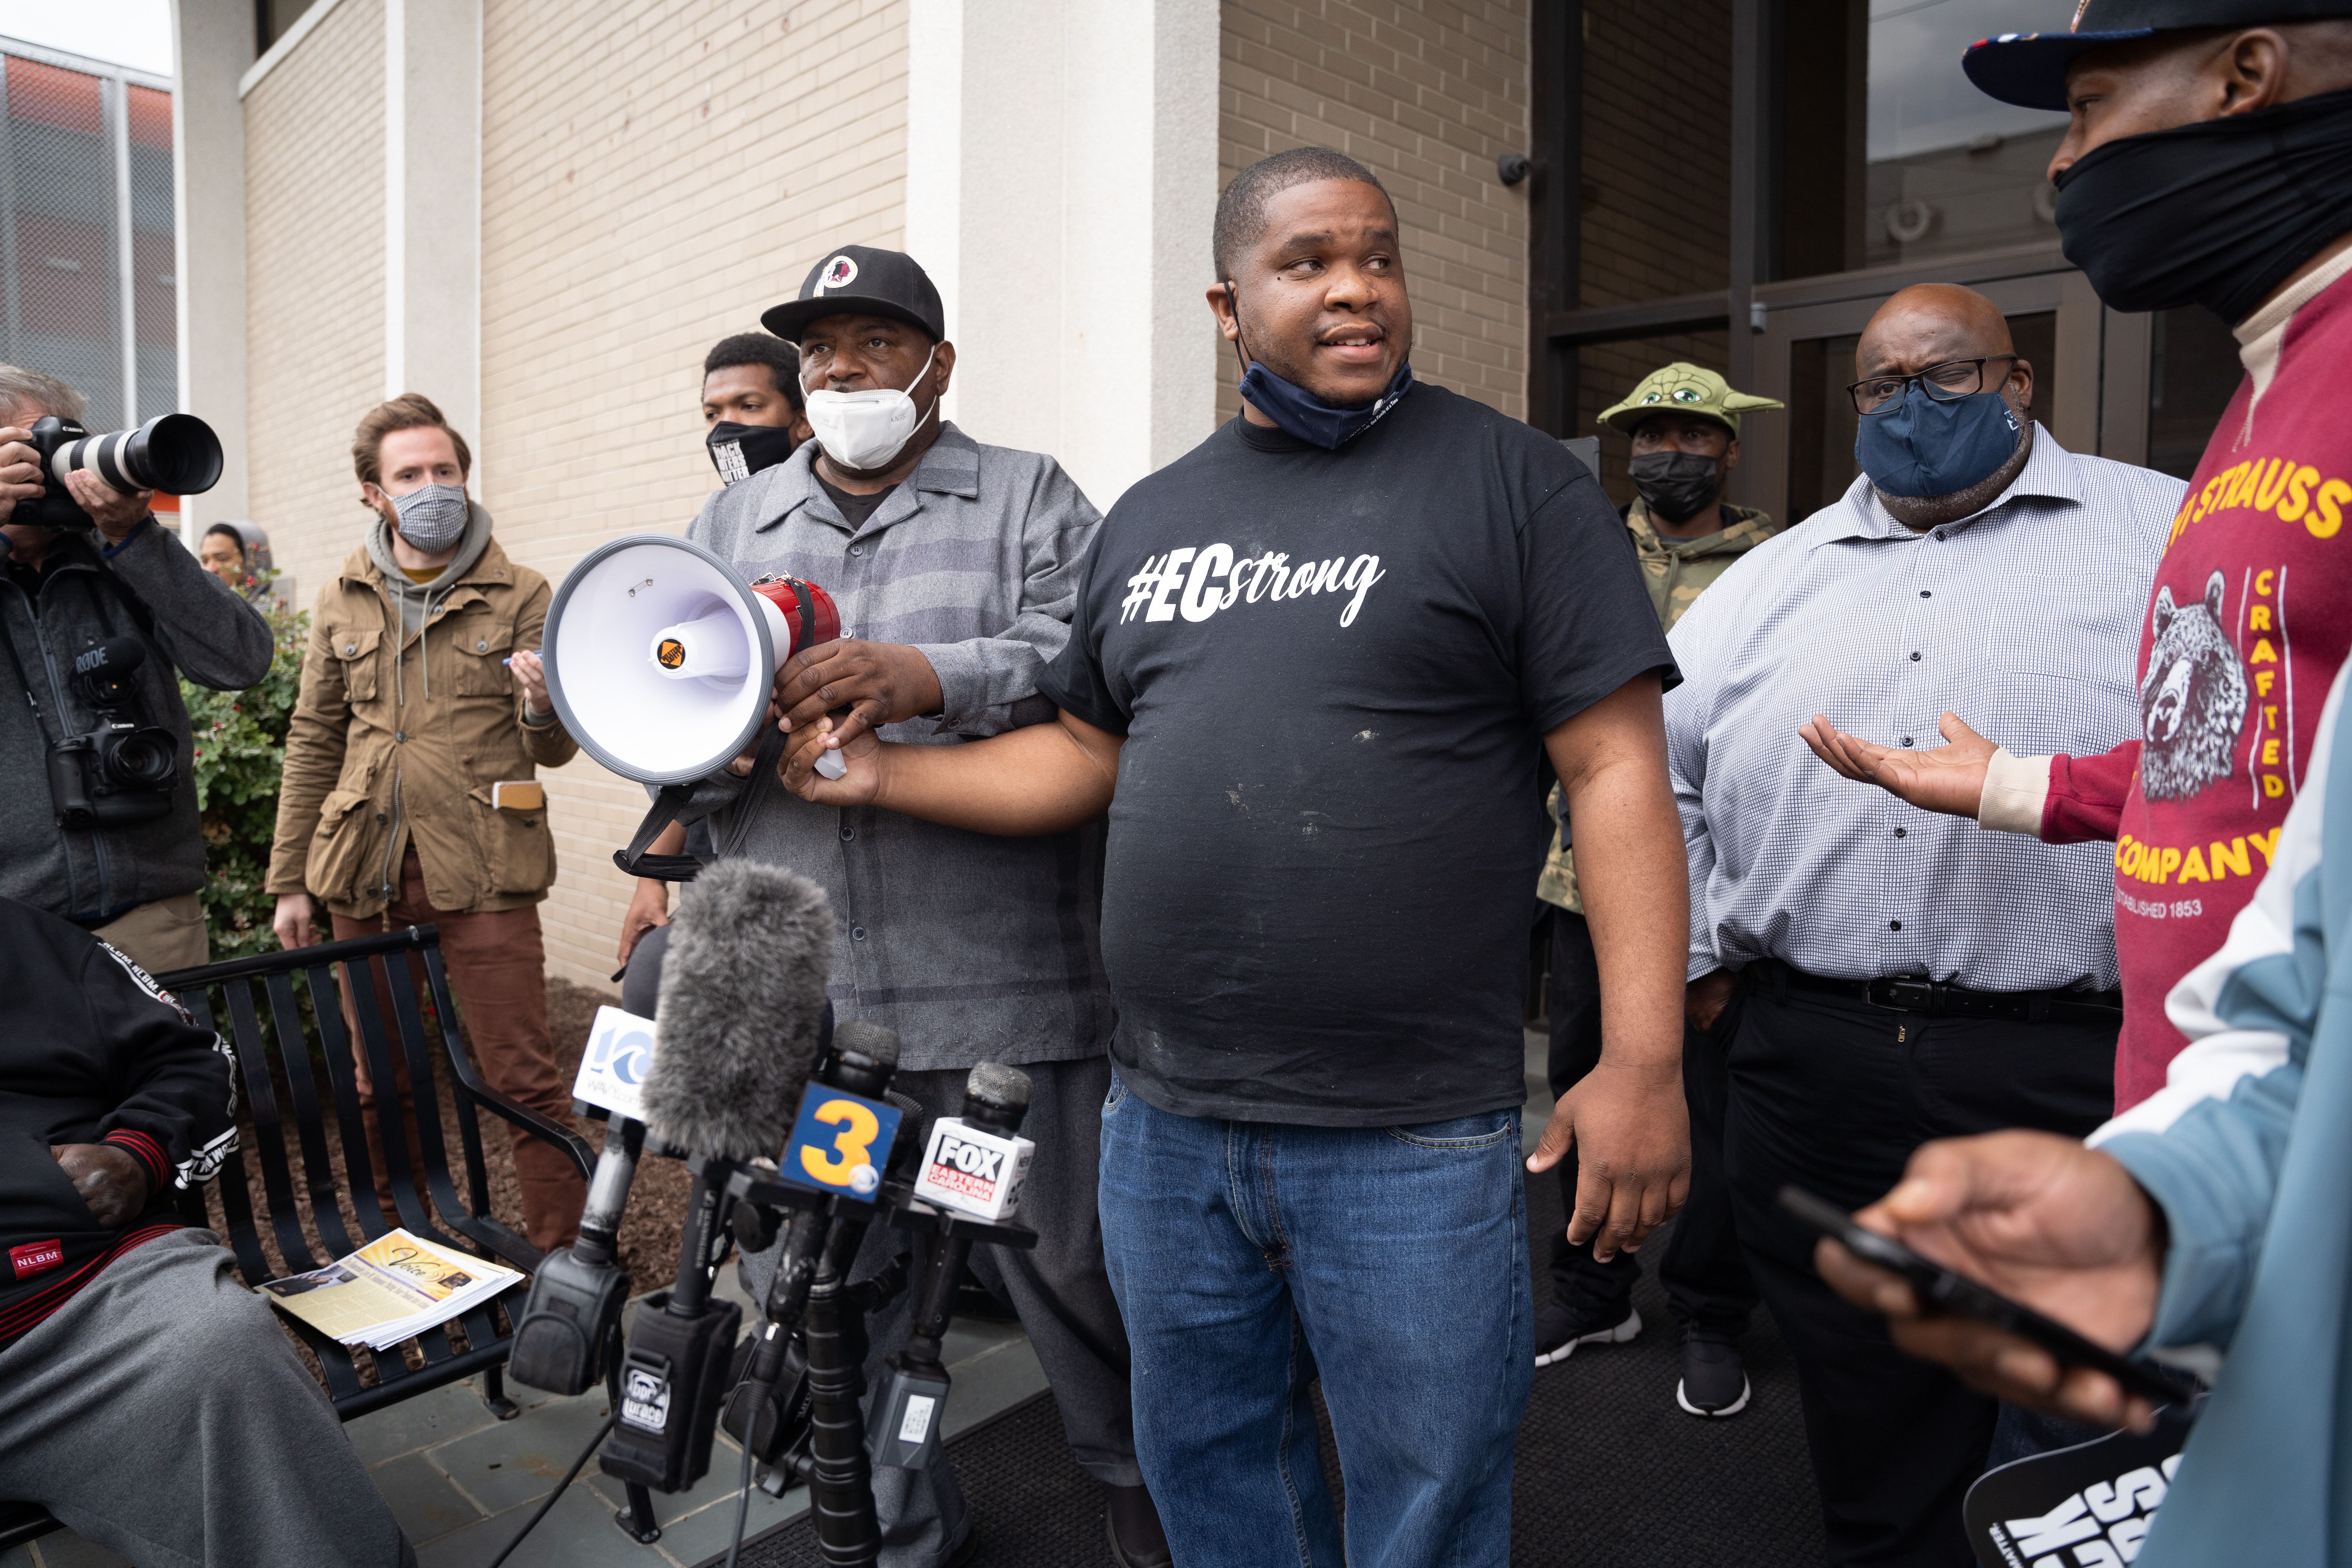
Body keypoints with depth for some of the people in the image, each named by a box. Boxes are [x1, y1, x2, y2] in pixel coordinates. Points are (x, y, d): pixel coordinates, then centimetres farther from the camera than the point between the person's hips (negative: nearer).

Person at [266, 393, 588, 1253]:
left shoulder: (520, 595, 1)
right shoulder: (342, 600, 10)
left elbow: (551, 751, 0)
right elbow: (314, 742, 14)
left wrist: (544, 711, -24)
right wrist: (291, 879, 11)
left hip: (481, 869, -4)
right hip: (363, 869, 4)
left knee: (523, 1078, -5)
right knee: (380, 1077, 15)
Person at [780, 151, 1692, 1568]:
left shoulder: (1517, 483, -5)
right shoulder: (1150, 520, 11)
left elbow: (1618, 771, -10)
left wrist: (1644, 1062, -16)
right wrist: (884, 774, 7)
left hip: (1412, 1140, -4)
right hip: (1164, 1127, 5)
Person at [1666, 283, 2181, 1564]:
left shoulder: (2162, 533, 5)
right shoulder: (1776, 578, 15)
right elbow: (1651, 755, 16)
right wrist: (1694, 958, 10)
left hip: (2075, 1071, -2)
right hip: (1810, 1067, 3)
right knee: (1872, 1457, 17)